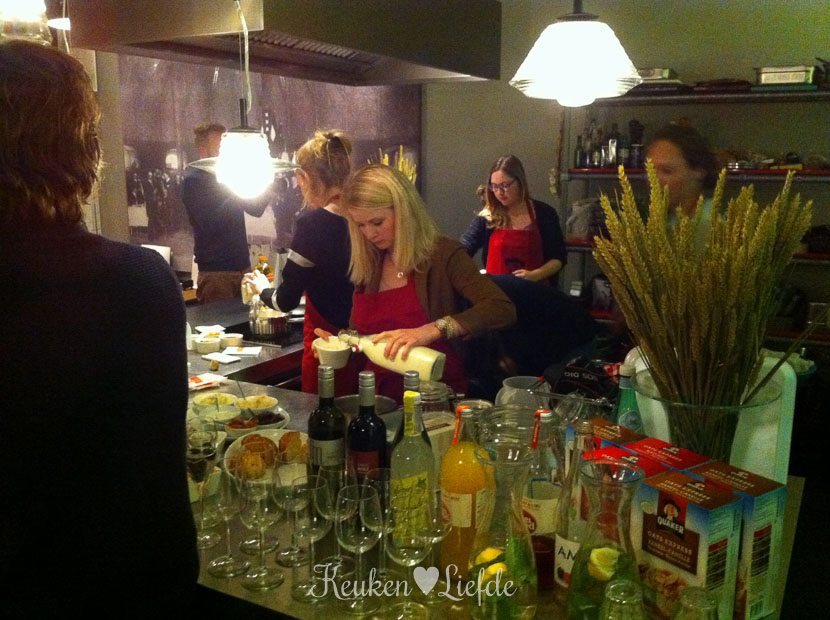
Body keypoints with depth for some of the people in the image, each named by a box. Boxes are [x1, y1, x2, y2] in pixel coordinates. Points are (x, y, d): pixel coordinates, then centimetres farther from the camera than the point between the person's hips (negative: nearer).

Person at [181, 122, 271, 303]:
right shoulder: (193, 181, -8)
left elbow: (256, 209, 11)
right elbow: (210, 223, -19)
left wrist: (267, 189, -7)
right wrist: (237, 194, -19)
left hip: (241, 264, 7)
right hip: (215, 270, -7)